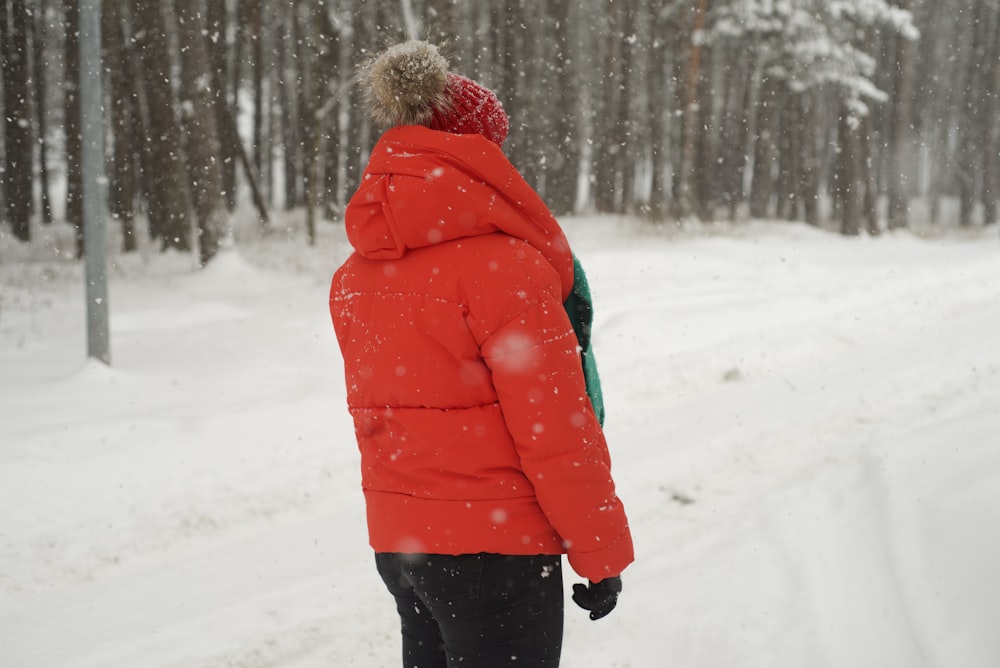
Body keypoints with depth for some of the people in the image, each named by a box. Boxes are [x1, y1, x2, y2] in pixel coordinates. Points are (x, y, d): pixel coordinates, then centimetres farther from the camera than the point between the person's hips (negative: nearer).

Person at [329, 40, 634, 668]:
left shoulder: (358, 273, 7)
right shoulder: (502, 263, -16)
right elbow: (555, 428, -17)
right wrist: (602, 553, -9)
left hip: (396, 536, 8)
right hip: (495, 545, -7)